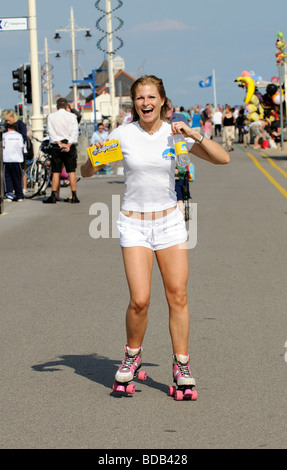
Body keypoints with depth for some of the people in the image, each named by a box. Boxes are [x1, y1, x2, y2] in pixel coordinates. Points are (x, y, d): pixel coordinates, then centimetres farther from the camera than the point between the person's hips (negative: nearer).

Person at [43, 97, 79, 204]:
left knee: (56, 172, 3)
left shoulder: (51, 116, 2)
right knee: (71, 171, 3)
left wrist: (59, 144, -12)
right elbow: (74, 131, -9)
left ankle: (53, 196, 0)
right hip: (70, 145, 0)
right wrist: (68, 145, -13)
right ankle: (73, 196, 0)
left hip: (56, 147, 0)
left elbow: (51, 132, -6)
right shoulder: (72, 116, 0)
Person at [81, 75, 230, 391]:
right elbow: (86, 172, 1)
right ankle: (132, 355, 15)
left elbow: (222, 158, -8)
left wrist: (194, 134, -22)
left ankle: (181, 365, 12)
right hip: (134, 224, -1)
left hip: (170, 221, 2)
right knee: (140, 300, -10)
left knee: (177, 296, -2)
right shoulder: (123, 134, -5)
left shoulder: (175, 132, -2)